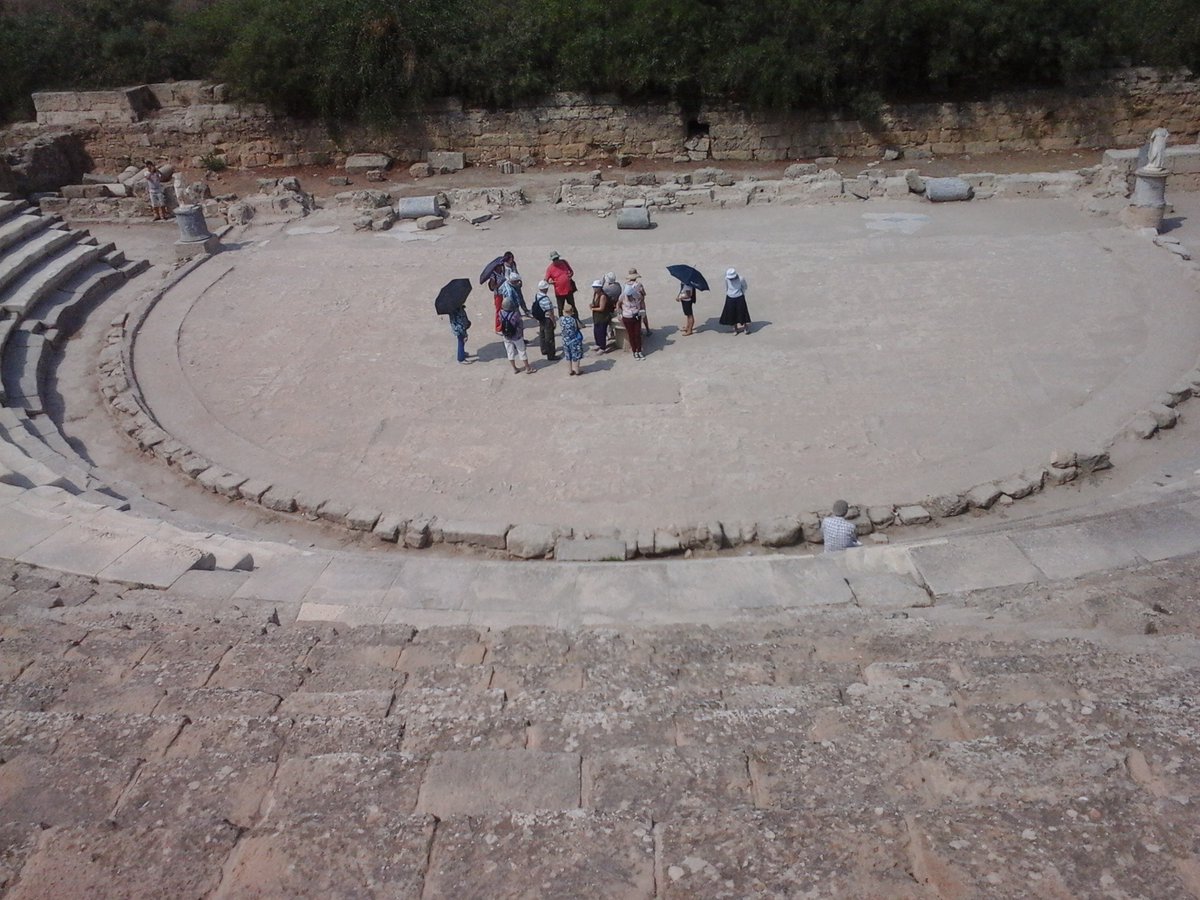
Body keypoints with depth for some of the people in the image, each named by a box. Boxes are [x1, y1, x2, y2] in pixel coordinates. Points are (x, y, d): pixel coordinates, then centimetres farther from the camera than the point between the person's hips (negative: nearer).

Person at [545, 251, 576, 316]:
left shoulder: (564, 262, 1)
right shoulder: (550, 268, -9)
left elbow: (571, 271, 11)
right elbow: (546, 280, -10)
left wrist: (570, 275, -7)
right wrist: (550, 282, -26)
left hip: (569, 290, 3)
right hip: (559, 292, -3)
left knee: (572, 306, 16)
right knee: (560, 309, 4)